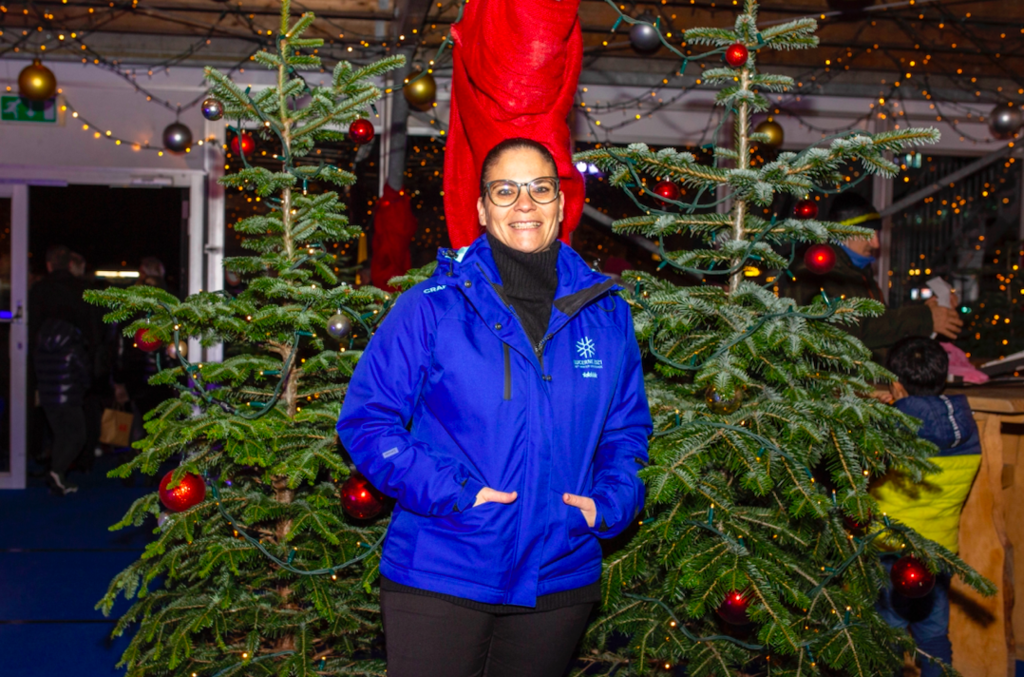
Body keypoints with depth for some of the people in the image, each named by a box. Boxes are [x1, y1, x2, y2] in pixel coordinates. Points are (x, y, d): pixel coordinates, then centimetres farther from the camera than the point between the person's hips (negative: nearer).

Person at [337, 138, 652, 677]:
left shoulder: (607, 315, 5)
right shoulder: (430, 309, -6)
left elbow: (628, 428, 14)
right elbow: (365, 419, -6)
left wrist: (610, 501, -4)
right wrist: (450, 492, -16)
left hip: (560, 582, 4)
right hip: (437, 583, -3)